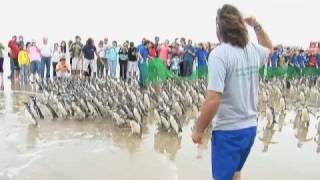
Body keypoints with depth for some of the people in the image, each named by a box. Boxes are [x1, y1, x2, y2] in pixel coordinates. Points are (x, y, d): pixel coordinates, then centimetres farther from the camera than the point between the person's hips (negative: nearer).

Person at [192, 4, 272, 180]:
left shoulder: (219, 54, -19)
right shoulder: (253, 50, 2)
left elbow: (213, 100, -25)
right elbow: (269, 48, 30)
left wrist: (198, 130, -13)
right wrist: (257, 25, 21)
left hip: (228, 131, -7)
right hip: (250, 128, 7)